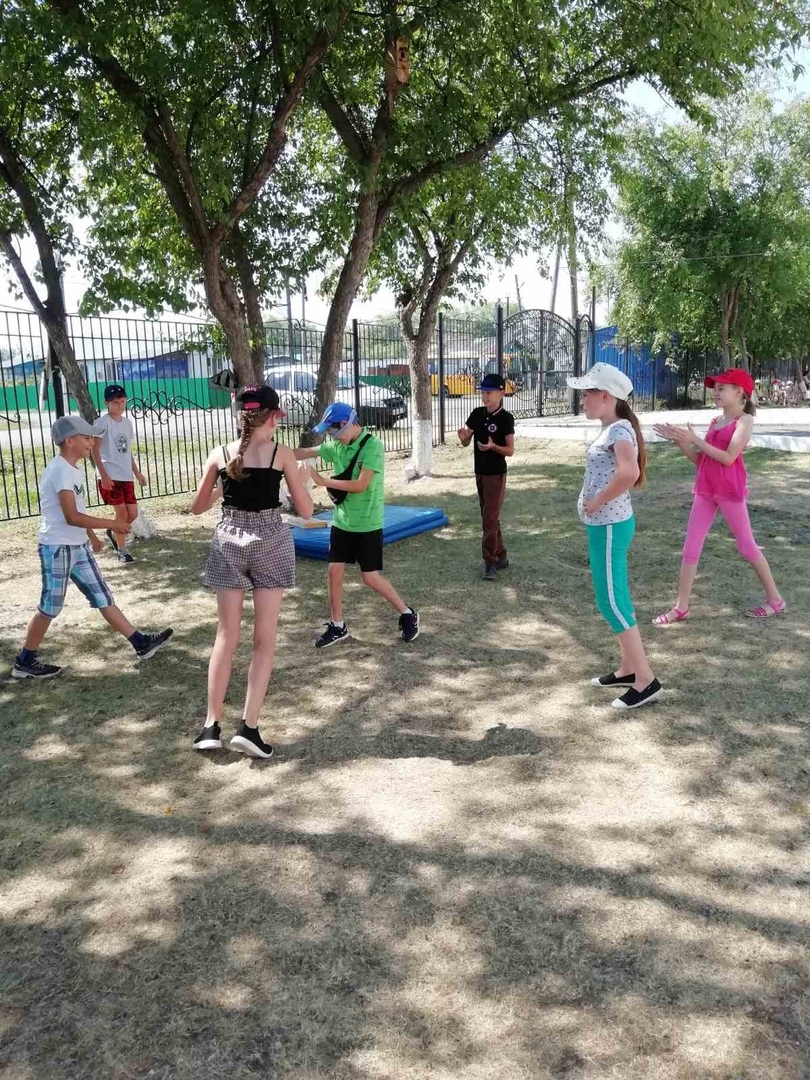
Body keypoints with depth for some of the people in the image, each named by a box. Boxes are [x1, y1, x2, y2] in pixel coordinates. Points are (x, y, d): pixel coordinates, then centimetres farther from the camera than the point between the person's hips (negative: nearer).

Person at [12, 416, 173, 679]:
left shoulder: (73, 470, 10)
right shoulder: (60, 470, -20)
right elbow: (72, 517, -25)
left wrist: (91, 535, 29)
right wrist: (111, 523, -21)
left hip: (78, 547, 9)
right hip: (57, 548, -9)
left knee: (102, 597, 10)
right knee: (50, 608, 2)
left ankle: (141, 643, 13)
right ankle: (24, 662, 17)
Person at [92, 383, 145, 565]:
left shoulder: (127, 422, 14)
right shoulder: (103, 422, -7)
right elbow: (95, 450, -10)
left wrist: (137, 473, 17)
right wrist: (103, 474, -17)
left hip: (126, 476, 6)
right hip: (110, 476, -6)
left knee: (133, 513, 4)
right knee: (121, 511, -5)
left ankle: (113, 533, 33)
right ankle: (122, 551, 9)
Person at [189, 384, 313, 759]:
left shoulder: (220, 454, 0)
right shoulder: (282, 454, -7)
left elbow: (197, 507, 9)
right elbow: (305, 511, -4)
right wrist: (303, 477, 14)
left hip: (229, 543, 2)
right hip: (270, 543, -2)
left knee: (226, 638, 11)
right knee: (264, 641, 6)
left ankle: (212, 725, 14)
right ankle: (248, 727, 2)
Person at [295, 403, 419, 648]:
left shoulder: (372, 445, -18)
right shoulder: (337, 445, 1)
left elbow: (360, 485, -23)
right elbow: (305, 452, 9)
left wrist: (323, 481, -19)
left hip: (367, 524, -6)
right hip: (342, 520, 6)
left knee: (371, 577, -2)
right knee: (334, 571, 6)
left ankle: (407, 614, 18)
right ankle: (337, 627, 20)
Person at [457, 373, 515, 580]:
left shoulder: (506, 418, -14)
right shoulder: (477, 414, 4)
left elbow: (510, 450, -13)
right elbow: (466, 443, 7)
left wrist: (493, 446, -31)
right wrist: (463, 436, -16)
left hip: (496, 475, -7)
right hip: (479, 473, 7)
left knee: (490, 520, -7)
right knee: (490, 518, 14)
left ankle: (490, 562, -1)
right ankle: (501, 557, 25)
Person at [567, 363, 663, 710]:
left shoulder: (619, 429, -19)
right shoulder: (611, 429, 11)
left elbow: (628, 473, -38)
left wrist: (597, 502, -24)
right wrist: (595, 502, 10)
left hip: (609, 525, -10)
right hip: (604, 524, 10)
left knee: (611, 601, -5)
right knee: (614, 598, 16)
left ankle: (646, 680, 1)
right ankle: (628, 668, 26)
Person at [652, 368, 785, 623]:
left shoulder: (744, 420, -7)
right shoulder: (715, 422, 14)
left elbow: (728, 458, -18)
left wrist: (695, 439, -17)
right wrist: (679, 441, 0)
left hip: (730, 492, -7)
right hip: (705, 490, 7)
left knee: (746, 546, 3)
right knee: (691, 547, 2)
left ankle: (775, 599, 20)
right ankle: (681, 607, 6)